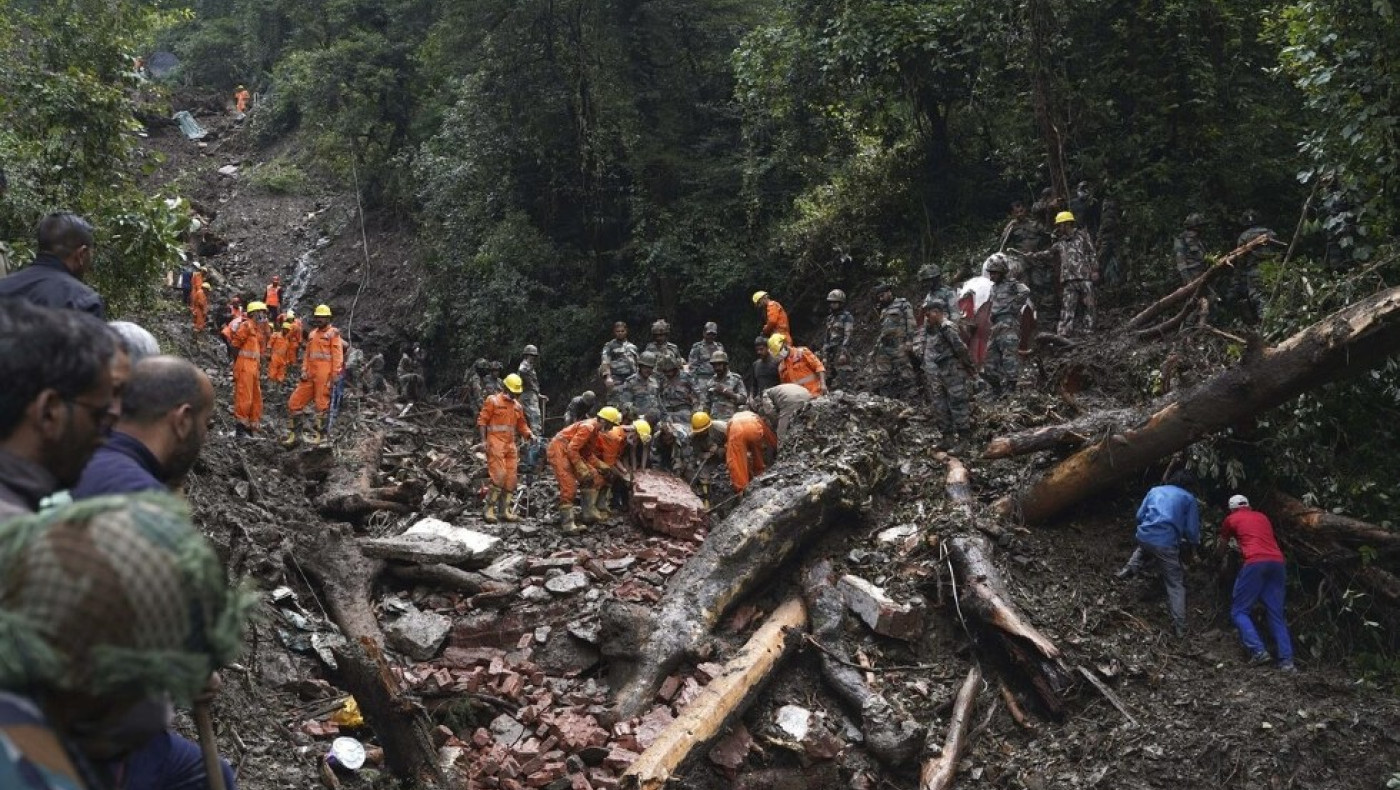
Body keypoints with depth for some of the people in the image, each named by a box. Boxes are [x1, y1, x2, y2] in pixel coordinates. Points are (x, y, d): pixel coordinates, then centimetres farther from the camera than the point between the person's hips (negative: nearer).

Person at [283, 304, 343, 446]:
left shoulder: (333, 333, -1)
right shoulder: (312, 334, 19)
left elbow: (337, 355, -7)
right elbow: (308, 354, 19)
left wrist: (335, 375, -13)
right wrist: (304, 371, 6)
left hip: (325, 375, -7)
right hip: (310, 375, 7)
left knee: (322, 404, 0)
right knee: (294, 402, 5)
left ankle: (318, 434, 8)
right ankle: (293, 433, 13)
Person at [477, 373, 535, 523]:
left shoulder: (517, 406, 17)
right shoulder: (493, 401, -1)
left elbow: (522, 425, 20)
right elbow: (482, 420, -4)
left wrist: (530, 435, 0)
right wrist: (483, 440, -13)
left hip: (511, 445, 7)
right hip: (495, 442, -7)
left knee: (511, 478, 5)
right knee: (498, 476, -15)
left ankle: (505, 510, 12)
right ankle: (489, 510, -10)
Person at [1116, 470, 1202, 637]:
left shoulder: (1155, 490, 18)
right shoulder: (1189, 498, 8)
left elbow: (1140, 515, 18)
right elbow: (1192, 530, 5)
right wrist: (1192, 547, 23)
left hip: (1144, 536, 4)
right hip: (1166, 544, -4)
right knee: (1176, 584, 8)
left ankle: (1130, 568, 16)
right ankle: (1179, 626, 2)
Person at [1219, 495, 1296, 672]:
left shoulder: (1231, 519, 18)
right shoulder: (1262, 517, 28)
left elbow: (1222, 545, 35)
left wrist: (1219, 546, 58)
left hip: (1255, 563, -5)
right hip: (1277, 562, 5)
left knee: (1239, 611, 3)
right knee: (1276, 615, 7)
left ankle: (1258, 651, -14)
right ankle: (1286, 660, -3)